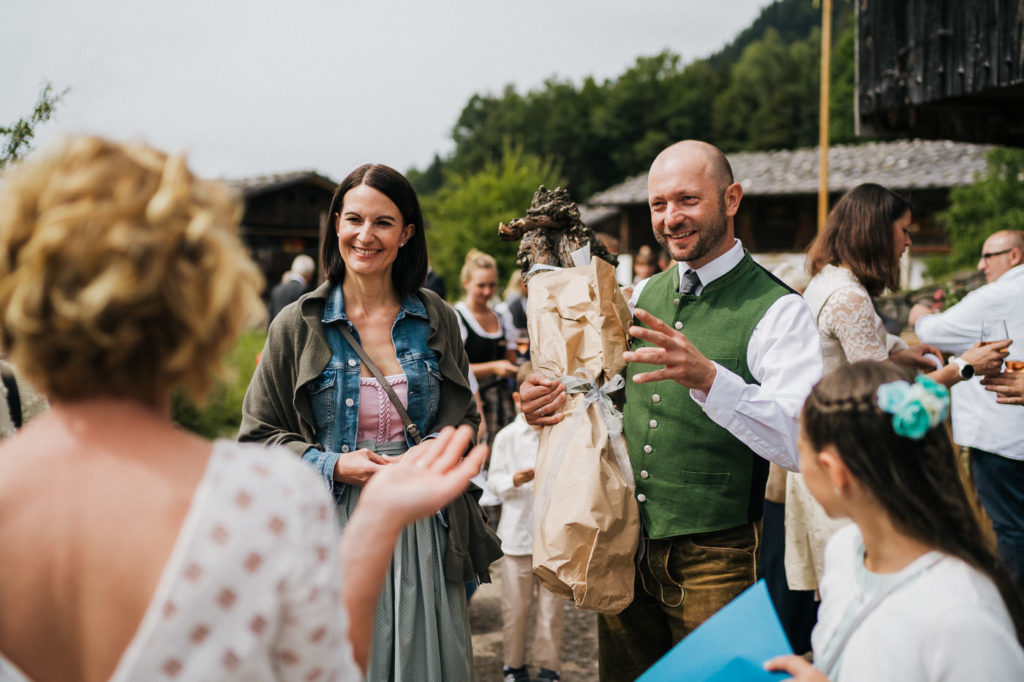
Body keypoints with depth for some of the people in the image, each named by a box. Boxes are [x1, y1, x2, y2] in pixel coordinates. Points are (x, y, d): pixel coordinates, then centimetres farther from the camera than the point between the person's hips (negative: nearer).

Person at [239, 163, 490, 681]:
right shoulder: (298, 324, 0)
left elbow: (464, 419, 14)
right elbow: (258, 435, 2)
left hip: (421, 532, 2)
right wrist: (333, 466, -13)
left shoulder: (436, 320, 6)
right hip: (329, 530, -2)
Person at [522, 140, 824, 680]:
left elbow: (800, 444, -23)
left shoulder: (777, 311, -12)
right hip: (625, 546, 6)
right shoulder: (642, 296, 8)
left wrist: (707, 377, -36)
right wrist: (550, 400, -3)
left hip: (714, 557, -6)